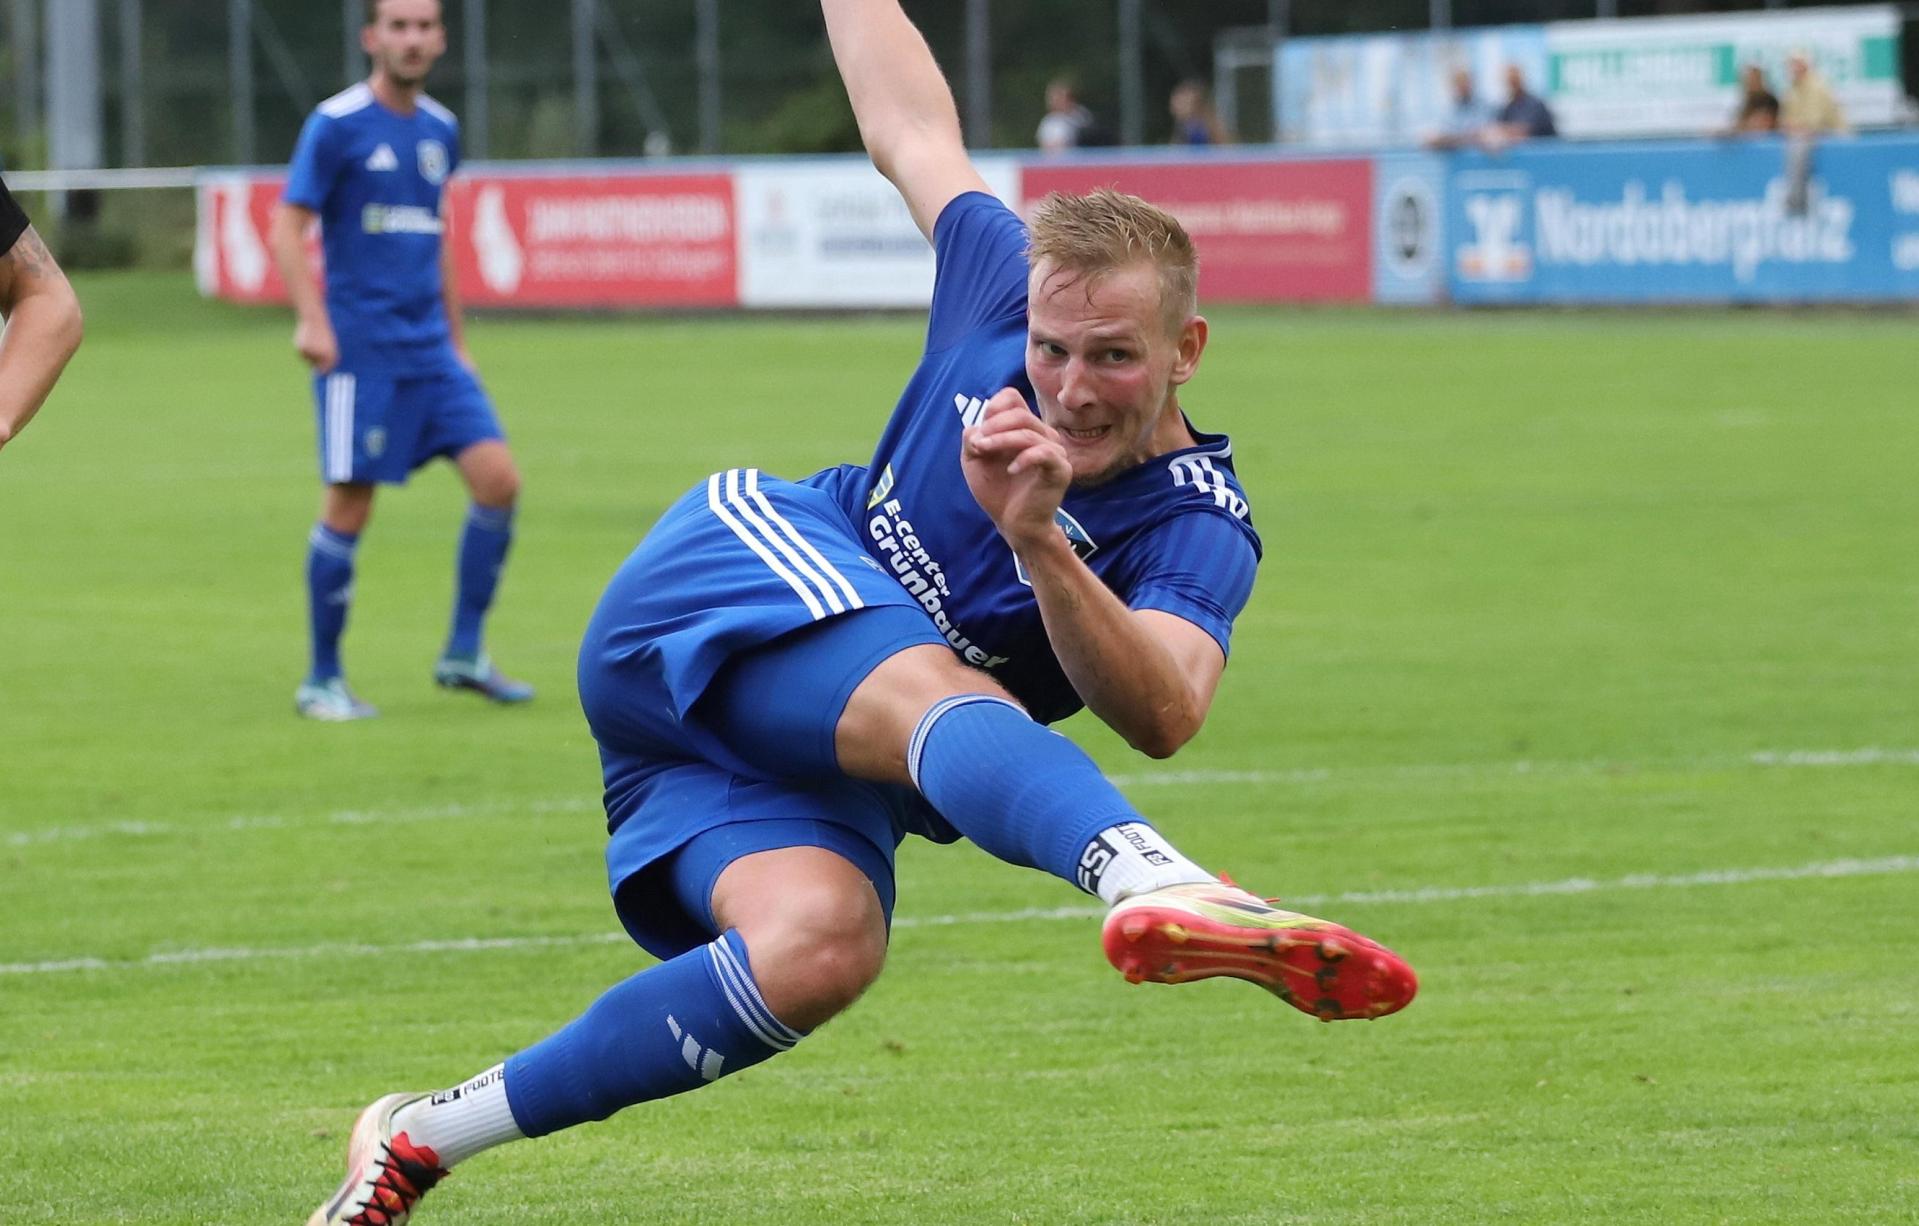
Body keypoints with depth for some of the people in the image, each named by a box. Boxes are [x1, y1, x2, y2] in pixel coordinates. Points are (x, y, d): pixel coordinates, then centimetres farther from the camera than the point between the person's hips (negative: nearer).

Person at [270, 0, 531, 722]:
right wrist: (313, 321, -21)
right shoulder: (337, 126, -6)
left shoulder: (439, 129, 13)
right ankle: (322, 681, 7)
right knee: (349, 509, -4)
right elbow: (288, 227, -9)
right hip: (361, 352, -6)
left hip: (430, 350, 6)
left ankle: (464, 654, 5)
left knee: (498, 478, -6)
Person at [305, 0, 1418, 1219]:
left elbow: (1164, 716, -32)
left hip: (807, 763, 1)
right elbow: (907, 127, 18)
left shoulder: (1200, 531, -10)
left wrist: (1036, 543, -44)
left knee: (822, 944, -31)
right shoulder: (1007, 285, -1)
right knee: (933, 695, -34)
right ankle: (1154, 884, -70)